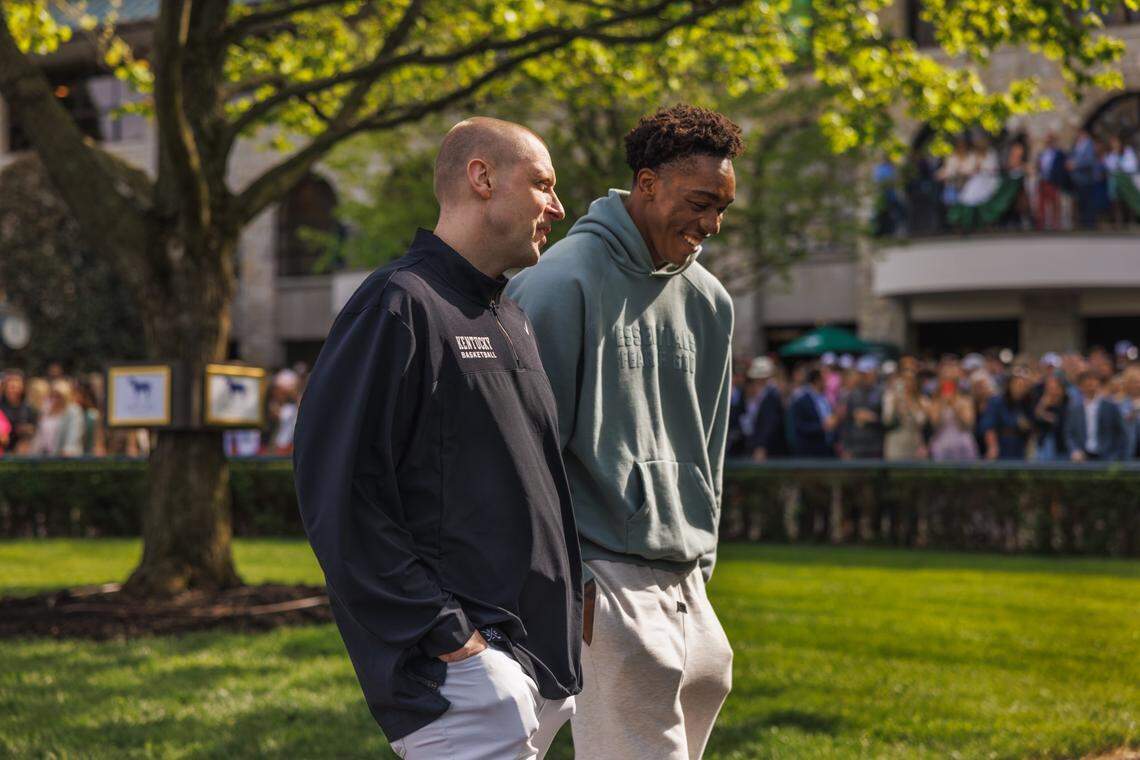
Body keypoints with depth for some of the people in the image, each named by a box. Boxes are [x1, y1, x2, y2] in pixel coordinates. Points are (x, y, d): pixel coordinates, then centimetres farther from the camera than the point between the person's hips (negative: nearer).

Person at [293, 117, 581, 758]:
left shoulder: (513, 320, 19)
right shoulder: (401, 304, -10)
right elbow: (338, 493, -17)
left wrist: (568, 601, 13)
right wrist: (445, 633, -19)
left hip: (542, 654, 9)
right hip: (464, 662, -9)